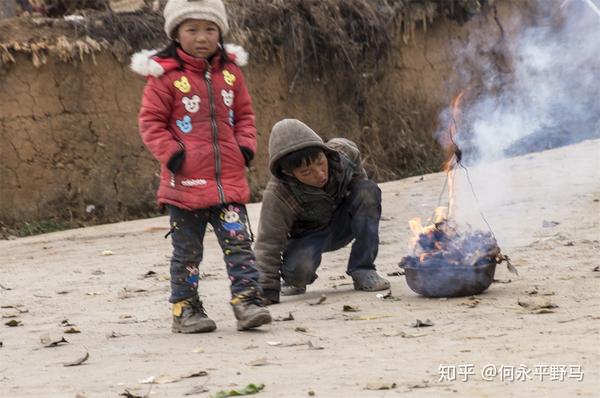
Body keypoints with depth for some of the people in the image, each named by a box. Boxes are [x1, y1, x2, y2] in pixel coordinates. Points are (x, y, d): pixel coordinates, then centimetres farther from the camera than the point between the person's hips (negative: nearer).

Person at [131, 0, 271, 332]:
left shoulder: (230, 72, 7)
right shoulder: (165, 75, -6)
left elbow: (244, 114, 17)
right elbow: (151, 121, -3)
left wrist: (245, 145, 2)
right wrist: (170, 152, -14)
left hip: (229, 180, 3)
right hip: (185, 183, -3)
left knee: (239, 242, -5)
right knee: (187, 252, 7)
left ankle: (247, 300, -4)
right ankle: (185, 309, 17)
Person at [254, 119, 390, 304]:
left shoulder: (344, 152, -24)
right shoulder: (277, 196, -33)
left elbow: (358, 176, 2)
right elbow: (268, 244, -27)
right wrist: (267, 292, -29)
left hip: (342, 226, 4)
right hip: (308, 236, -4)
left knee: (368, 191, -26)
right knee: (299, 268, -38)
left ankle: (363, 272, -18)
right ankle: (296, 280, 4)